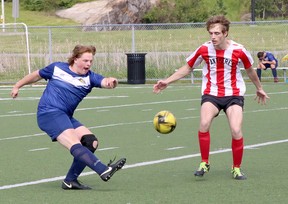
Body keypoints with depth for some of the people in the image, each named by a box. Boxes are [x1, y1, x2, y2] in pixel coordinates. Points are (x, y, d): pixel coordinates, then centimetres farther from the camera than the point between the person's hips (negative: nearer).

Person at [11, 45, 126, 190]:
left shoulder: (89, 77, 7)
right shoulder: (57, 68, 2)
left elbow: (104, 82, -13)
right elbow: (37, 75, 19)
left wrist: (110, 82, -37)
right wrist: (17, 86, 26)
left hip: (66, 117, 6)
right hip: (49, 113, -6)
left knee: (91, 142, -8)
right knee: (75, 144, -23)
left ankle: (70, 180, 0)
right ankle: (103, 171, -41)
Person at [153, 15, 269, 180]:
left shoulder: (238, 51, -11)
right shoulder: (204, 49, -8)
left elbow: (250, 70, 10)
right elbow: (188, 68, 9)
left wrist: (259, 89, 24)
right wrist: (167, 81, 3)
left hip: (234, 95, -1)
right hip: (211, 94, 1)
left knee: (236, 131, -18)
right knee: (204, 124, -26)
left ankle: (237, 168, 4)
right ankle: (204, 163, -8)